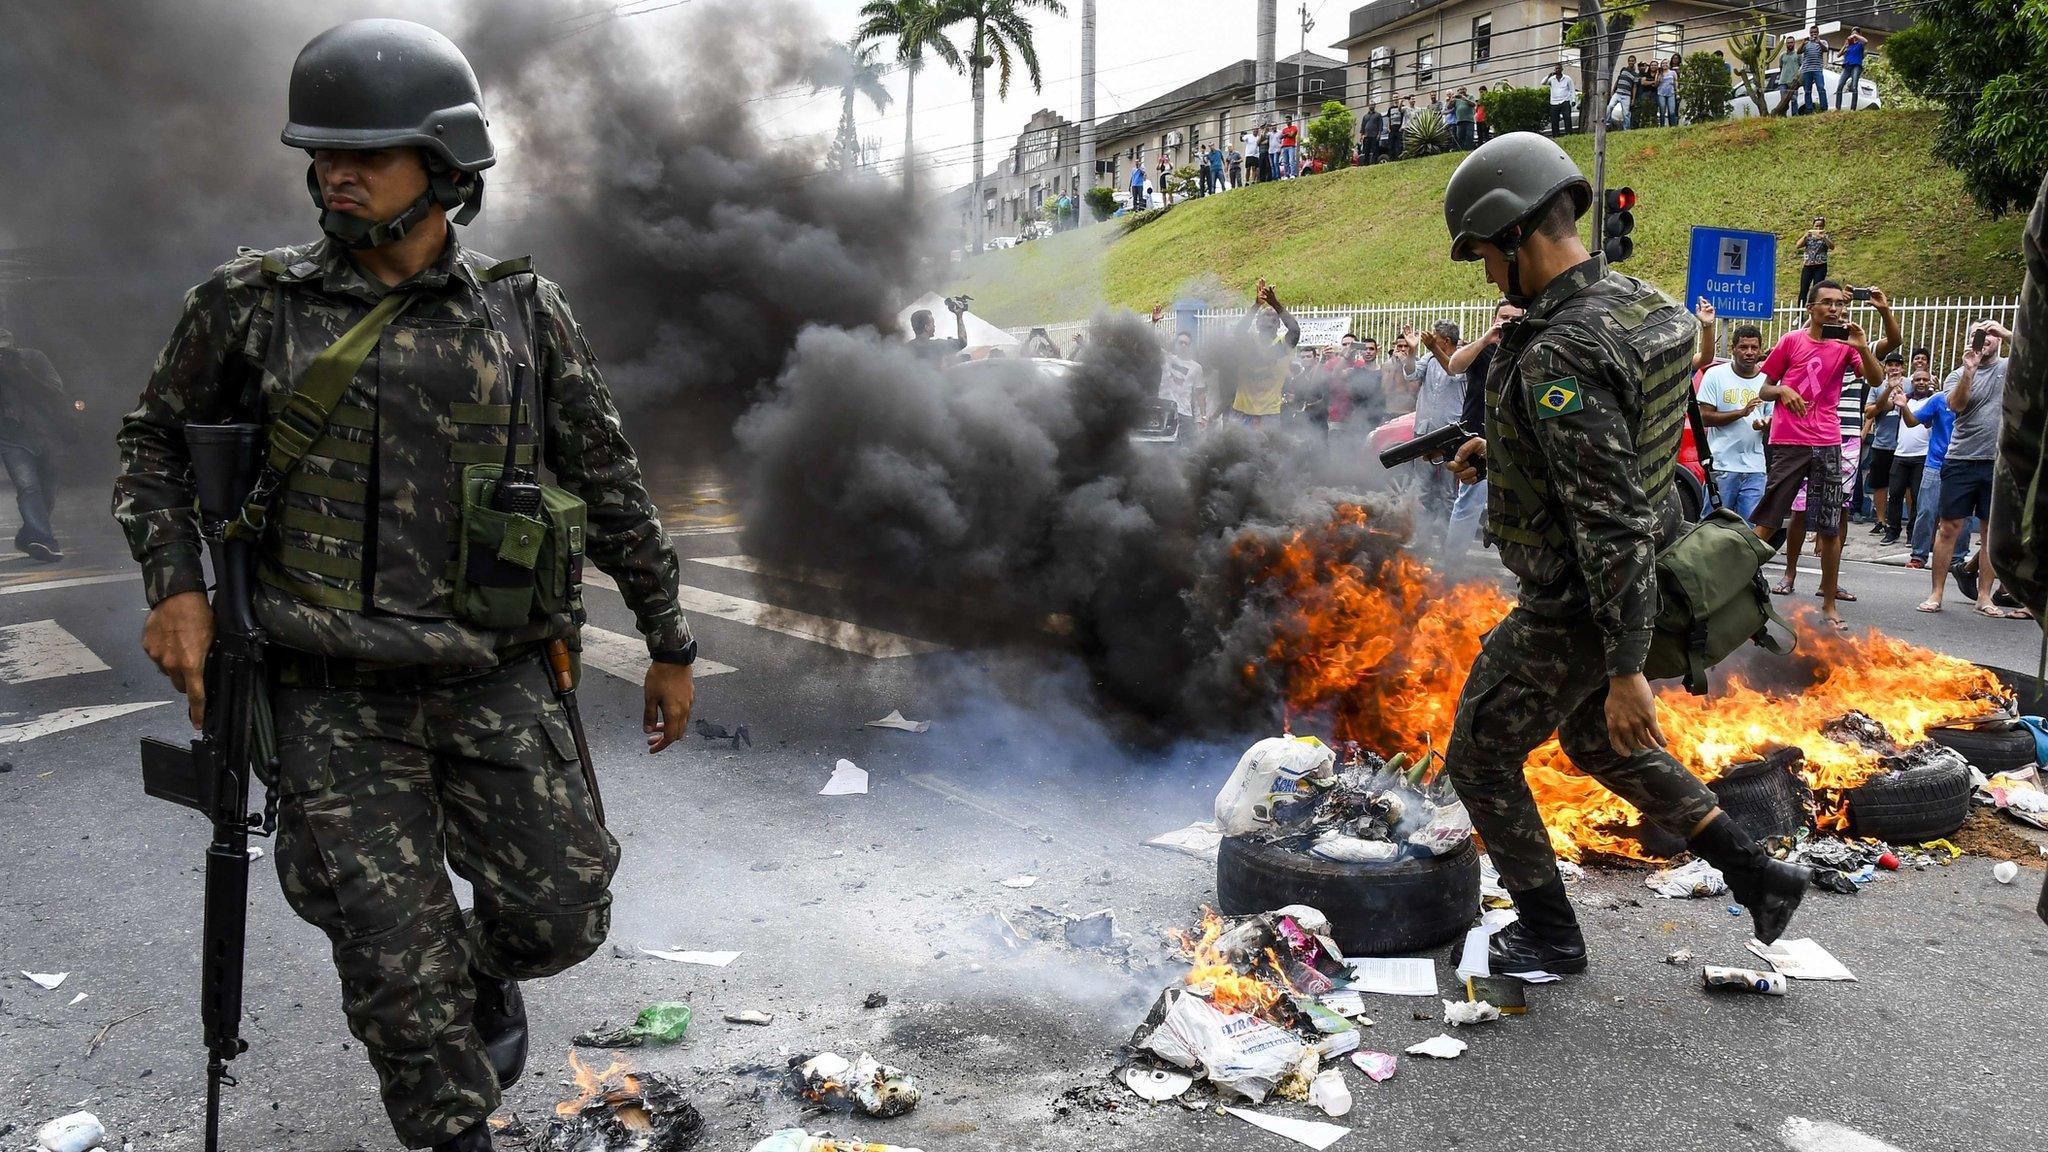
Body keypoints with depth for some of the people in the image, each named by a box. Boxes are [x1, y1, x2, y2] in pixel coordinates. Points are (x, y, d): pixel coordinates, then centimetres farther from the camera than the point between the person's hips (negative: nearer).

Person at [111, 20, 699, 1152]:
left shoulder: (524, 314, 1)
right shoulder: (252, 302, -1)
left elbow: (608, 486, 7)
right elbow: (156, 442, 13)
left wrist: (670, 644, 10)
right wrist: (174, 586, -4)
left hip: (493, 684, 1)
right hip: (335, 697, -1)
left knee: (560, 916, 4)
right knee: (397, 960, 0)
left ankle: (484, 973, 40)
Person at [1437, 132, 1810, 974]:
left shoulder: (1560, 356, -30)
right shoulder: (1640, 306, 1)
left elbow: (1612, 520, -31)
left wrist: (1627, 670, -28)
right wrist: (1501, 451, 9)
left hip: (1572, 612, -9)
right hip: (1632, 587, 9)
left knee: (1481, 761, 11)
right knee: (1596, 742, 30)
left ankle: (1549, 934, 26)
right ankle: (1756, 873, 31)